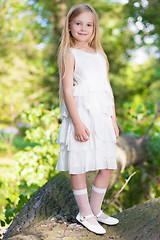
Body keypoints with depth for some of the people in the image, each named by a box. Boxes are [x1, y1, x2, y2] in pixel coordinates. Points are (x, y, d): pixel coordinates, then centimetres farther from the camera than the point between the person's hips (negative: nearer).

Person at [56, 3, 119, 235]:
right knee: (78, 167, 2)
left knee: (107, 167, 8)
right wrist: (78, 123, -17)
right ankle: (85, 214, 18)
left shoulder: (100, 55, 16)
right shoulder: (70, 55, -2)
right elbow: (67, 90, -10)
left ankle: (95, 209, 25)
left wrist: (113, 120, 13)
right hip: (80, 115, -6)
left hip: (102, 117, 6)